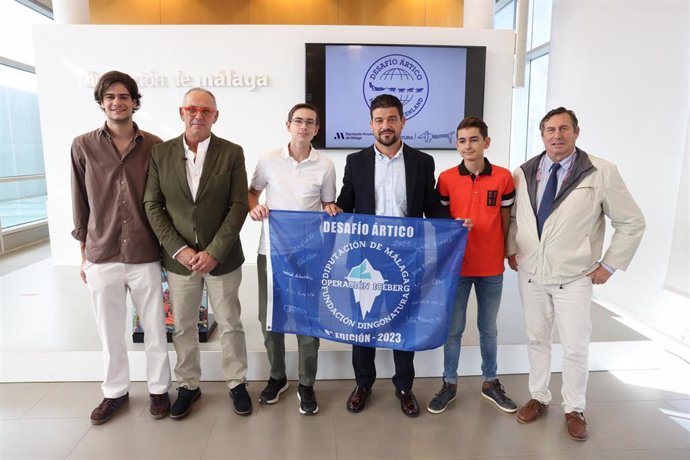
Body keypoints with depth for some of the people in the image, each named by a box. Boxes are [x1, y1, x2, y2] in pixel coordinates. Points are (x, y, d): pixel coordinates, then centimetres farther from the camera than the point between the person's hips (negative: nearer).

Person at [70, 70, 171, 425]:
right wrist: (84, 255, 7)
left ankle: (158, 389, 29)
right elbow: (80, 205, 6)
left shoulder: (154, 146, -2)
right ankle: (115, 391, 34)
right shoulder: (83, 146, 1)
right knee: (109, 331, 14)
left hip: (145, 256, -1)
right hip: (101, 258, 1)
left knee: (155, 329, 10)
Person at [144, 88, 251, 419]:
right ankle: (188, 386, 33)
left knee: (230, 325, 10)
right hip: (179, 257, 2)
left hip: (222, 258, -1)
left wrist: (214, 252, -14)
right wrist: (179, 250, -10)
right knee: (183, 328, 14)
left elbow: (239, 206, -8)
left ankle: (237, 383, 30)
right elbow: (152, 206, 0)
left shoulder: (232, 153, -4)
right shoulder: (161, 153, 1)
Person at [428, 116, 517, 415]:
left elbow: (505, 220, 5)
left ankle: (490, 383, 34)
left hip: (492, 267, 1)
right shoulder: (446, 179, -5)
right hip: (456, 266, -1)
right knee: (453, 328, 10)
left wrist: (502, 252, 8)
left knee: (488, 328, 16)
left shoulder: (503, 177, -4)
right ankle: (449, 384, 26)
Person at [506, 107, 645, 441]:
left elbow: (632, 223, -3)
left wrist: (609, 265, -4)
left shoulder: (602, 173, -9)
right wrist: (511, 250, 6)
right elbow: (512, 216, 14)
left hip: (574, 278, -3)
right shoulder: (523, 173, 1)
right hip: (530, 274, 3)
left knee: (575, 348, 7)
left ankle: (574, 410, 29)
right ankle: (539, 398, 34)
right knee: (536, 339, 15)